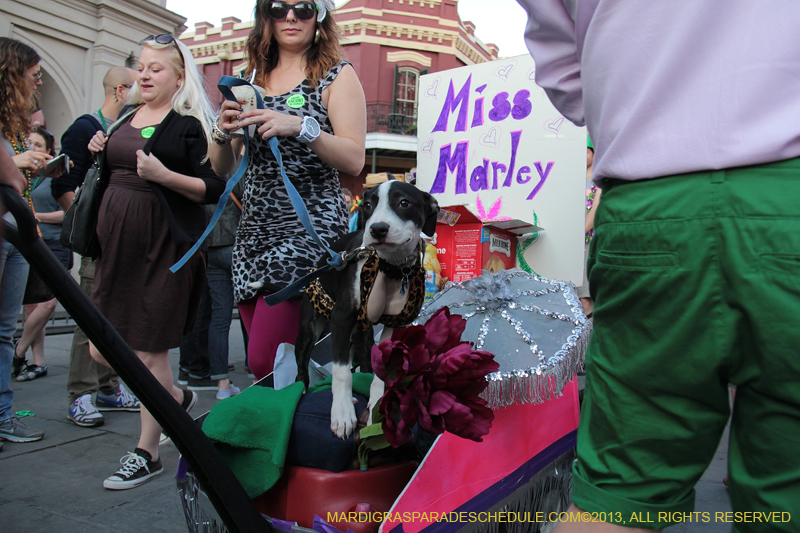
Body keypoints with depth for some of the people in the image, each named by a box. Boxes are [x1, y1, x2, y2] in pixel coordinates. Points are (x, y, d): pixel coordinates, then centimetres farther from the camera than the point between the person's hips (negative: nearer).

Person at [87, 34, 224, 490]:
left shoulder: (188, 125, -4)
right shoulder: (124, 120, 18)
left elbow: (215, 189, -10)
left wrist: (163, 175, -22)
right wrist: (100, 154, 9)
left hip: (164, 246, -8)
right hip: (118, 243, 8)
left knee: (149, 353, -1)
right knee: (102, 349, 9)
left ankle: (147, 454, 15)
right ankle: (176, 397, 32)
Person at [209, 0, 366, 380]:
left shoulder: (337, 75, 5)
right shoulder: (251, 78, 17)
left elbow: (354, 161, -7)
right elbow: (221, 168, 14)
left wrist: (302, 127, -21)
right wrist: (224, 133, -7)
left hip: (310, 223, -5)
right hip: (254, 224, 6)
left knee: (265, 361, -14)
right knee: (264, 358, 6)